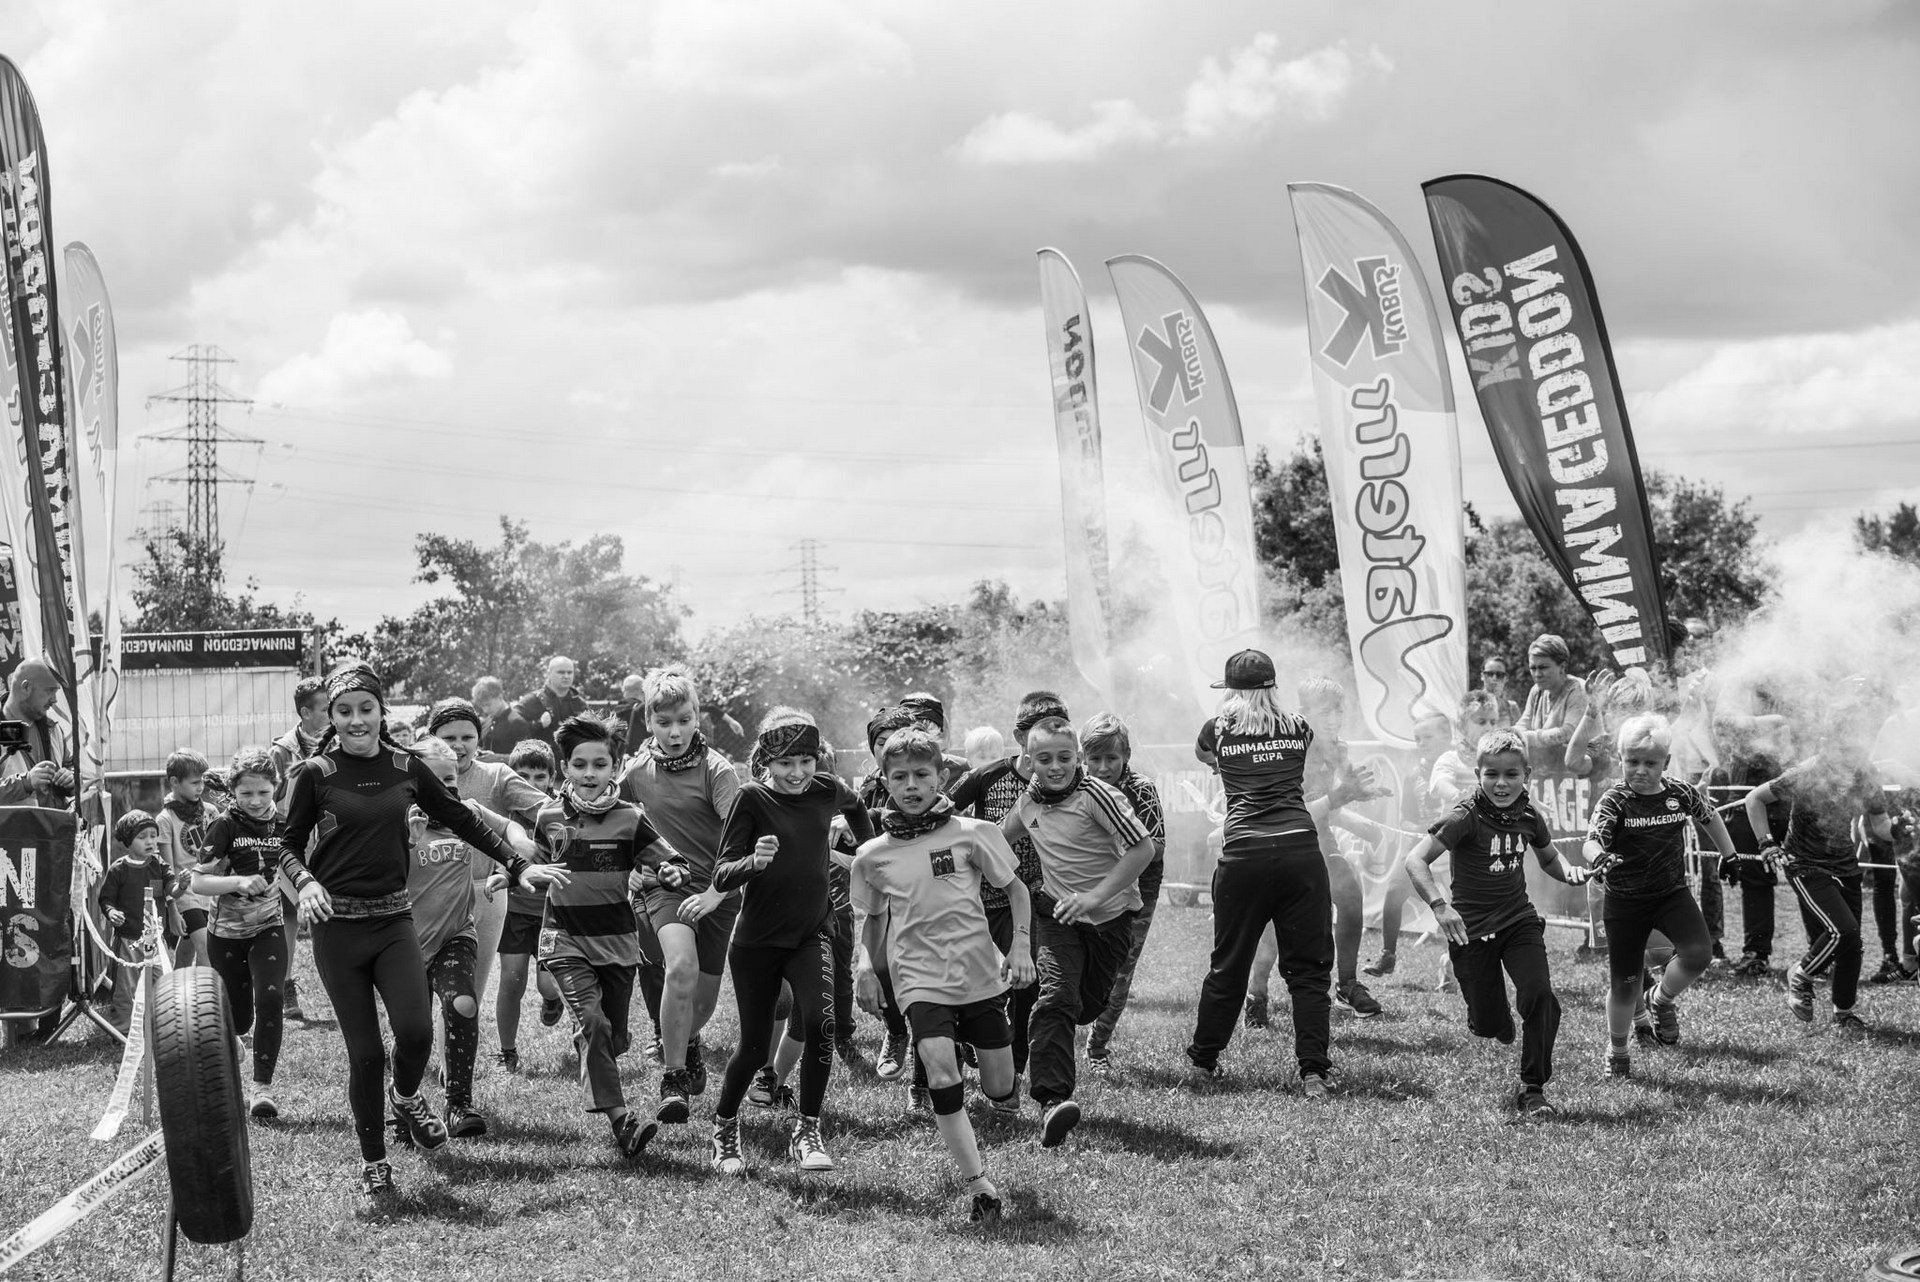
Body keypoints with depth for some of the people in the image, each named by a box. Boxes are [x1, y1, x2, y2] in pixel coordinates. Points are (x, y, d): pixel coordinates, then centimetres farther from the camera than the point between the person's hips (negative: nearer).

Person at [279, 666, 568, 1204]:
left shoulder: (405, 768, 5)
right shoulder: (317, 773, -3)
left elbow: (461, 821, 14)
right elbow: (289, 844, 3)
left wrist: (519, 865, 11)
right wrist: (305, 882, -17)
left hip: (393, 920, 2)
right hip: (338, 925, -2)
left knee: (415, 1031, -18)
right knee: (365, 1053, -3)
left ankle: (406, 1096, 16)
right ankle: (373, 1163, 17)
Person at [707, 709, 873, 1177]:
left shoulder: (827, 792, -1)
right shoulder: (752, 798, -12)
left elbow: (854, 805, 25)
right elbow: (722, 876, -17)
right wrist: (754, 861, -35)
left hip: (810, 933, 2)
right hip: (756, 940, -2)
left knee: (820, 1023, -23)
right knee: (754, 1047, 5)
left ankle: (807, 1130, -9)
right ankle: (724, 1125, 33)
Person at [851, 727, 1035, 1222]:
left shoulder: (971, 833, -3)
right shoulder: (872, 856, 2)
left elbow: (1015, 888, 8)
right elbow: (872, 917, 18)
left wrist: (1021, 945, -3)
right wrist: (866, 962, 1)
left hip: (981, 975, 1)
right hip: (920, 980, 0)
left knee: (1001, 1091, 5)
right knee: (940, 1072, -23)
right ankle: (978, 1186, -19)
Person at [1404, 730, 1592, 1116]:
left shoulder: (1528, 817, -1)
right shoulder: (1466, 818, -18)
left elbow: (1549, 857, 20)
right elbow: (1415, 860, -26)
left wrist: (1569, 871, -3)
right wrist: (1438, 904, -40)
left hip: (1519, 921, 3)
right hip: (1471, 929, -3)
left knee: (1539, 994, -20)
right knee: (1488, 1026, 2)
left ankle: (1533, 1088, -5)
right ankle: (1492, 1016, 44)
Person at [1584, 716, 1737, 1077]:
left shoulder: (1682, 793, -2)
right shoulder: (1615, 801, -13)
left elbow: (1709, 816, 20)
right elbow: (1592, 841, -27)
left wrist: (1730, 856, 23)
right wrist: (1599, 858, -50)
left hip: (1672, 892, 2)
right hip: (1625, 900, -2)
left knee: (1698, 955, -21)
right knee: (1625, 983, 2)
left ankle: (1662, 1000, 11)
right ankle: (1617, 1053, 27)